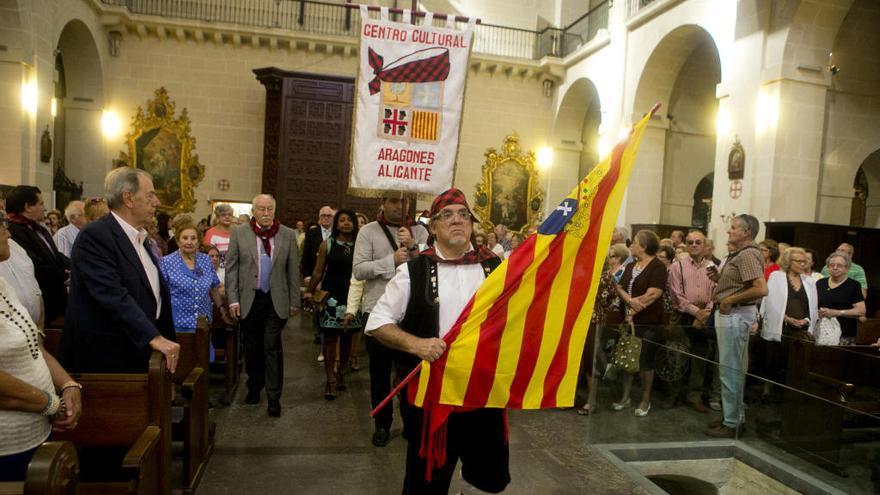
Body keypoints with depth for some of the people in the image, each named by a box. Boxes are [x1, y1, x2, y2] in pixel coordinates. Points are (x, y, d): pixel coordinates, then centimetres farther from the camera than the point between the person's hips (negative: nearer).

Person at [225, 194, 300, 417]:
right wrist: (233, 299, -4)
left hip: (276, 300, -1)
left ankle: (274, 397, 6)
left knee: (272, 348, -2)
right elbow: (231, 268, 1)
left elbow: (293, 270, 4)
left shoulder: (288, 235, 1)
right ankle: (254, 388, 32)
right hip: (249, 299, 1)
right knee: (252, 347, 13)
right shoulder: (239, 233, 0)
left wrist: (294, 301, 4)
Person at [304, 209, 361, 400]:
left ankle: (341, 372, 29)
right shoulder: (327, 245, 0)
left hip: (353, 297, 1)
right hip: (332, 296, -1)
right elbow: (318, 272, 2)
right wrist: (309, 291, -8)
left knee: (347, 337, 11)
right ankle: (330, 379, 9)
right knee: (330, 338, 0)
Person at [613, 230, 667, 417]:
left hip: (649, 323, -6)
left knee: (645, 361, 3)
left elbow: (653, 294, -17)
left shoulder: (657, 266, -9)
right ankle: (625, 396, 25)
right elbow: (619, 288, 5)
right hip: (629, 320, 6)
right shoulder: (630, 266, 13)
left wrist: (634, 310, -12)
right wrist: (630, 300, -14)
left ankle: (646, 400, 18)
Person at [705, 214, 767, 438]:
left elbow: (761, 289, -25)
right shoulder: (737, 255, 17)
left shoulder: (748, 254, -15)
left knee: (731, 369, -4)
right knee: (732, 369, 16)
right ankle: (734, 416, 26)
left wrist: (730, 300, -19)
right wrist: (718, 278, 8)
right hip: (730, 314, 11)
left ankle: (732, 423, 5)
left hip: (736, 315, -11)